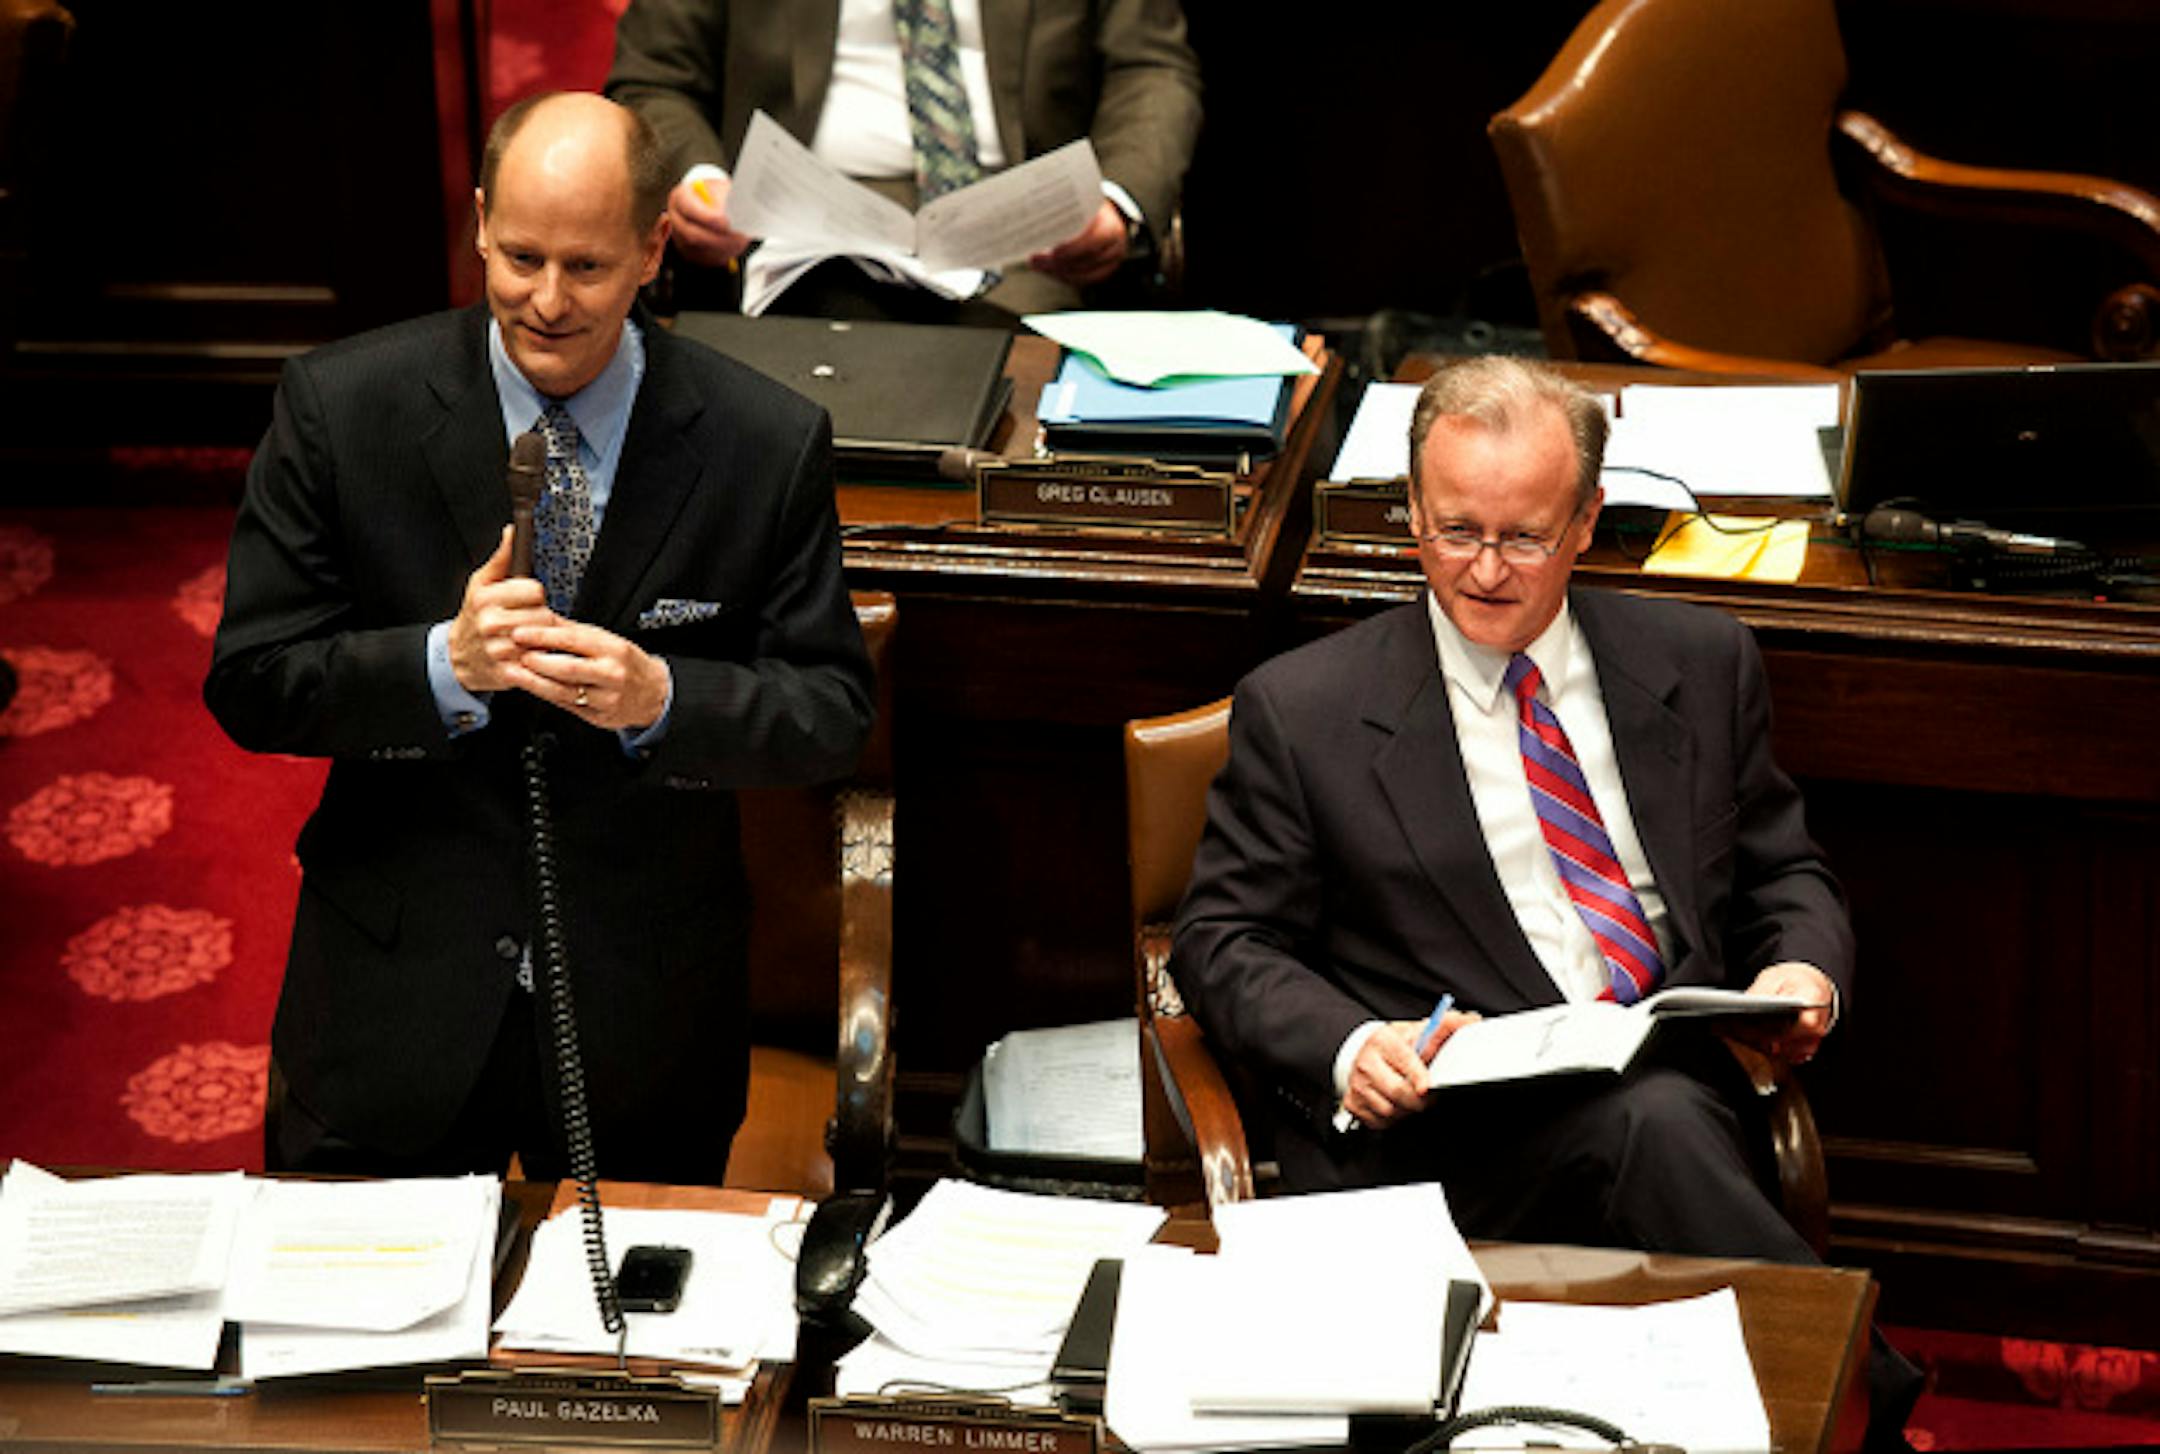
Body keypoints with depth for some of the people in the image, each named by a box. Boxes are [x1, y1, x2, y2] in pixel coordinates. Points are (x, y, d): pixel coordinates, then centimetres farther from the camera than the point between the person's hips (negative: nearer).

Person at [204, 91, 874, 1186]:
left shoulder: (769, 444, -7)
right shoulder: (339, 408, -8)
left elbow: (831, 713, -4)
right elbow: (249, 682, -8)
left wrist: (659, 697, -23)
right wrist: (446, 664, -25)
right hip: (394, 1002, 0)